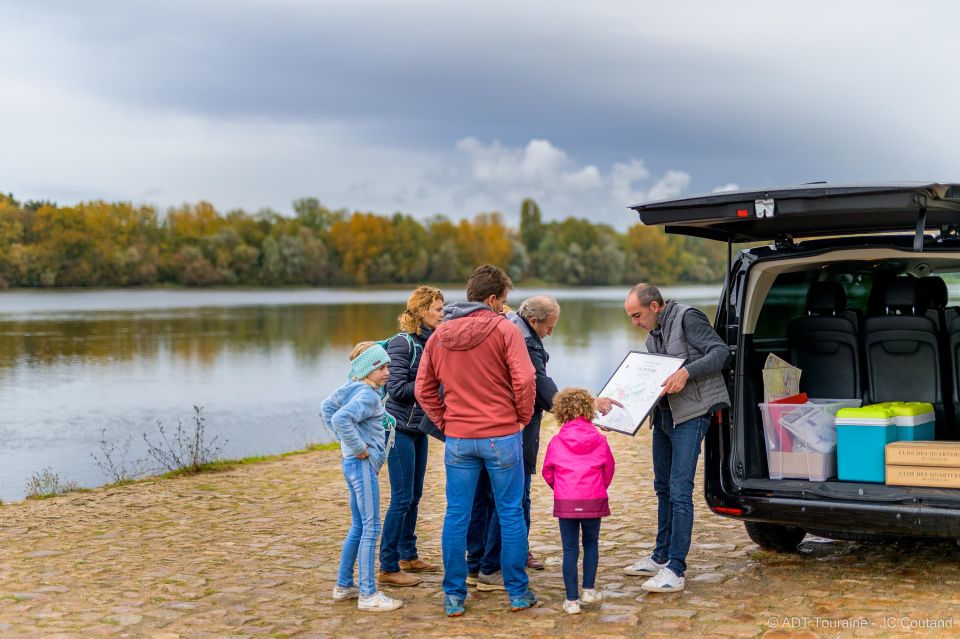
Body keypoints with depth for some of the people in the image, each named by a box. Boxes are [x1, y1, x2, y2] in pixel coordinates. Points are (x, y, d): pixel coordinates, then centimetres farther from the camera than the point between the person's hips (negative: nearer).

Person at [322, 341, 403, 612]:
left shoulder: (352, 388, 10)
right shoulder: (368, 396, -18)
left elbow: (328, 406, 23)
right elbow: (340, 418, -33)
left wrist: (346, 440, 17)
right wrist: (359, 447, -22)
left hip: (355, 464, 10)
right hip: (362, 465, -10)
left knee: (358, 527, 18)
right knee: (371, 528, -6)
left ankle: (343, 585, 25)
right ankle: (368, 594, -4)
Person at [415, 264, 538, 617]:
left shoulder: (439, 334, 6)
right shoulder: (504, 330, -8)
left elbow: (423, 389, 8)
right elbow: (524, 380, -15)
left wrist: (444, 422, 14)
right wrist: (523, 416, 0)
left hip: (458, 439, 3)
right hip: (502, 436, -3)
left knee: (456, 517, 8)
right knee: (511, 514, 7)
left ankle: (453, 595, 13)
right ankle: (518, 592, 15)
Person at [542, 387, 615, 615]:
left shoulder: (556, 442, -2)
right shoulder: (599, 440, 0)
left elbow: (548, 473, 8)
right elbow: (609, 470, 10)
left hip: (565, 502, -1)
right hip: (594, 501, 1)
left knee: (570, 550, 3)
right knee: (591, 544, 20)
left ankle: (572, 600, 2)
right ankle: (589, 590, 20)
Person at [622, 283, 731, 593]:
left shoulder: (687, 318, -10)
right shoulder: (652, 336, 17)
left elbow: (720, 351, -16)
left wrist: (686, 372, -28)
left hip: (690, 416, -10)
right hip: (664, 415, 10)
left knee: (679, 491, -12)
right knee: (663, 488, 17)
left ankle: (675, 571, -10)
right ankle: (661, 558, 30)